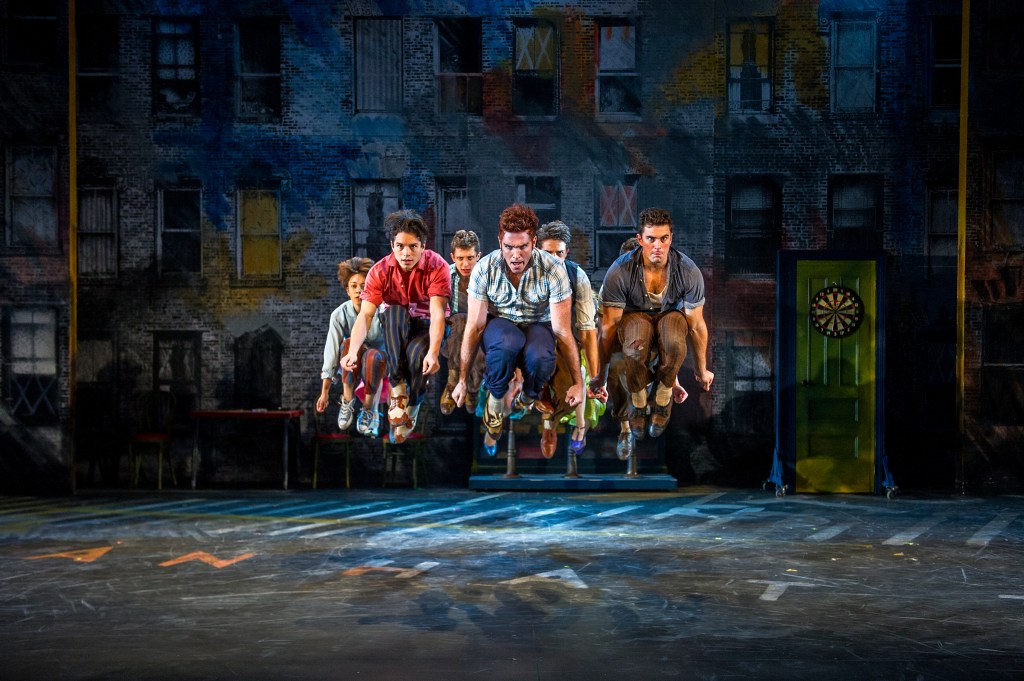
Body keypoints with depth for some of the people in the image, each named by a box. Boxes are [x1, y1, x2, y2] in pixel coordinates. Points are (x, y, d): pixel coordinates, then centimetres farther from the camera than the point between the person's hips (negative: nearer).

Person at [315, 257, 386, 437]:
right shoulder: (340, 314, -14)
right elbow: (331, 353, -12)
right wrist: (324, 392, -12)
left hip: (376, 365, -1)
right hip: (350, 366, 1)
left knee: (373, 355, -37)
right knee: (350, 343, -32)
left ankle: (369, 409, -19)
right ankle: (348, 401, -18)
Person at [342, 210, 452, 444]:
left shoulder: (437, 267, -18)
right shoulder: (380, 271, -13)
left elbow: (437, 313, -29)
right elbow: (365, 314, -22)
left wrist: (433, 352, -46)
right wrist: (352, 351, -40)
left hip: (427, 327, -2)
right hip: (395, 330, 2)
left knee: (417, 355, -37)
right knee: (394, 312, -33)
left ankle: (410, 410, -7)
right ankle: (397, 391, -29)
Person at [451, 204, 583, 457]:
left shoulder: (553, 270, -21)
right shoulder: (484, 269, -18)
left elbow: (563, 332, -16)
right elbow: (474, 326, -12)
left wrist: (578, 382, -13)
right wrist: (462, 380, -9)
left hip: (537, 325, 0)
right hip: (499, 323, 0)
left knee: (540, 357, -38)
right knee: (508, 343, -40)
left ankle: (528, 398, -1)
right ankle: (495, 399, -9)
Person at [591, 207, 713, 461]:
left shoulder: (688, 271, -21)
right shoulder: (620, 271, -25)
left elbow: (696, 326, -9)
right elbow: (609, 325, -16)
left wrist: (701, 370, 2)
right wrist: (602, 373, -10)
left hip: (670, 315, 1)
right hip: (634, 316, -1)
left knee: (675, 342, -38)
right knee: (636, 346, -39)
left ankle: (663, 395, -8)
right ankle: (638, 402, -9)